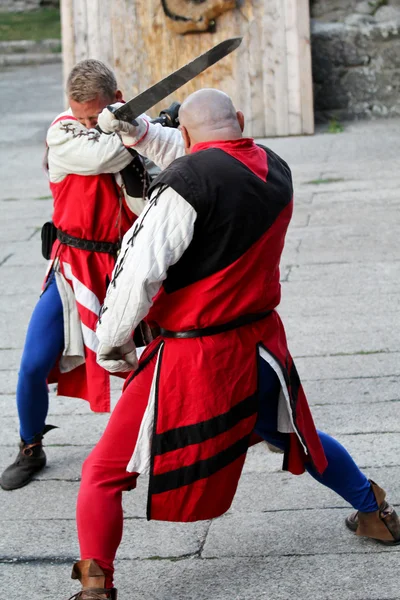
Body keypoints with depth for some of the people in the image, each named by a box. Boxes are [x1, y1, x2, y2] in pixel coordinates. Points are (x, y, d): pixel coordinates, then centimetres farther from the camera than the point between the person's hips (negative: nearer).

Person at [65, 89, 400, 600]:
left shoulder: (186, 180, -18)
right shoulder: (275, 169, 2)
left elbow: (139, 273, -21)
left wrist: (110, 346, -8)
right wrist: (138, 133, 23)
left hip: (193, 360, -7)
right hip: (260, 343, 7)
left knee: (104, 474, 3)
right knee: (293, 435, 33)